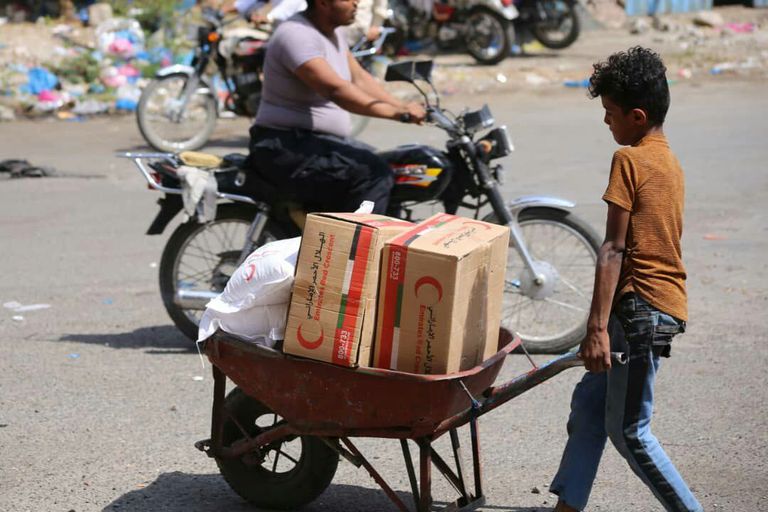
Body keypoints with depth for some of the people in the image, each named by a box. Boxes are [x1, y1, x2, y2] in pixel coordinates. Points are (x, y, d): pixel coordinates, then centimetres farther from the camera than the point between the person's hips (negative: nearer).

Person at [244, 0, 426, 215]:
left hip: (323, 141, 10)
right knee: (373, 174, -25)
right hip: (286, 148, -10)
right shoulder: (298, 35, -20)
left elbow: (359, 78, 12)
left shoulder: (334, 33, 12)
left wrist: (403, 108, -1)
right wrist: (398, 113, -31)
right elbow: (336, 90, -29)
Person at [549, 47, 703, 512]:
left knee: (628, 430, -1)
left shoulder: (629, 159, -13)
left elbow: (613, 250, -18)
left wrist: (597, 327, -19)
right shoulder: (670, 163, 14)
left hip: (641, 305, -10)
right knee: (589, 402, 15)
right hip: (666, 303, 10)